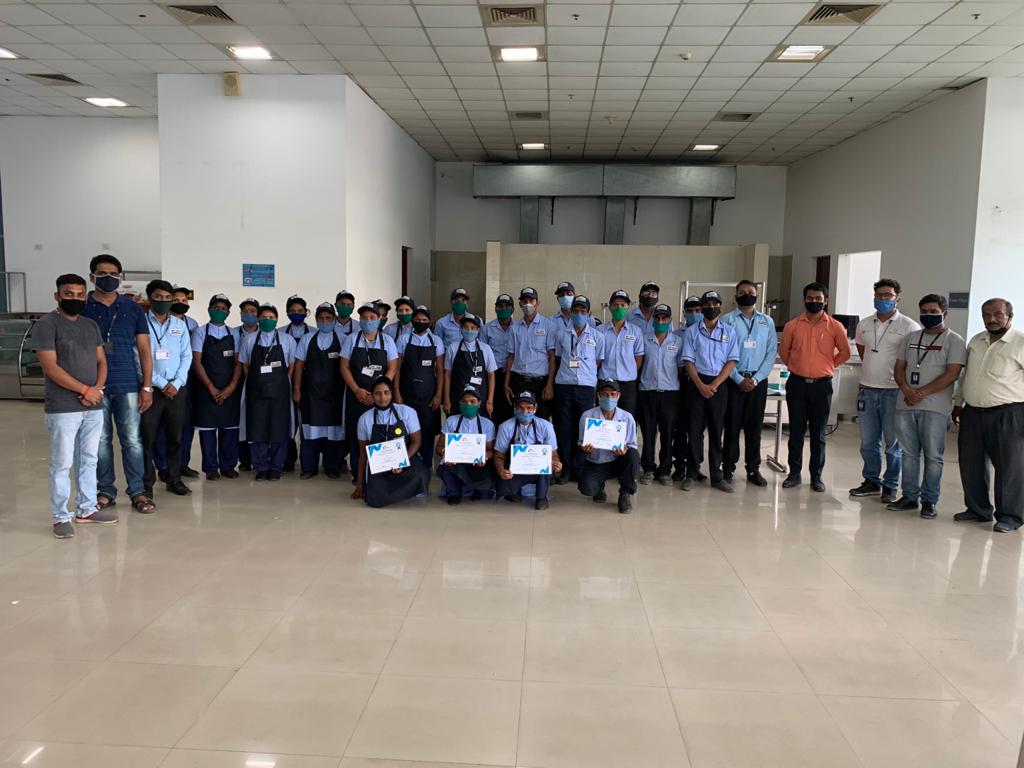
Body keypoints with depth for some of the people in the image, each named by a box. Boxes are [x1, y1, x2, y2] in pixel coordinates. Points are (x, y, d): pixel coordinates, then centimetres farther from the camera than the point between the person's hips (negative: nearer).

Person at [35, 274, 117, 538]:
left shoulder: (91, 325, 13)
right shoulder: (46, 325, -7)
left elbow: (101, 361, 13)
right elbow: (51, 368, -14)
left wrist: (98, 389, -6)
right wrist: (85, 390, -13)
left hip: (94, 407, 6)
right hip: (62, 409, -6)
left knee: (89, 461, 13)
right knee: (62, 464, 0)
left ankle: (87, 509, 24)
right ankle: (61, 516, 9)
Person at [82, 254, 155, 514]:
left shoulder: (133, 309, 7)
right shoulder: (81, 308, 4)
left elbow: (144, 349, 7)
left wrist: (147, 386, 0)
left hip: (128, 385, 0)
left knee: (132, 440, 1)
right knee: (101, 440, 7)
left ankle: (137, 491, 8)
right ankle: (105, 491, 17)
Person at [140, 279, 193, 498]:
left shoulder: (180, 325, 10)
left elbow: (186, 356, 6)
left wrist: (176, 384, -6)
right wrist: (161, 384, -11)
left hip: (177, 390, 3)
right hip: (150, 389, -3)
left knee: (175, 437, 9)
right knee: (147, 437, 0)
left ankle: (174, 479, 19)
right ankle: (147, 482, 8)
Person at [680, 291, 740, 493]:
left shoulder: (729, 332, 6)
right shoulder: (692, 331, 4)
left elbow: (732, 361, 0)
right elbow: (688, 361, -1)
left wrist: (714, 385, -10)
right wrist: (701, 385, -11)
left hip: (719, 385, 1)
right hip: (696, 383, -1)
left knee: (716, 430, 5)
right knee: (694, 429, 1)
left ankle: (717, 476, 12)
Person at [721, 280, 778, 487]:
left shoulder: (767, 322, 9)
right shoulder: (727, 320, 0)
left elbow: (772, 352, 4)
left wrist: (756, 378, -6)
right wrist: (739, 379, -10)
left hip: (758, 380, 3)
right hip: (734, 380, -2)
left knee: (754, 426, 7)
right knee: (732, 425, 0)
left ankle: (753, 469, 14)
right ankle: (728, 468, 7)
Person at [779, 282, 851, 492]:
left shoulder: (835, 327, -2)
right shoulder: (793, 325, 1)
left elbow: (845, 352, 9)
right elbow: (783, 350, 13)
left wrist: (827, 366, 7)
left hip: (822, 385, -1)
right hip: (796, 383, 1)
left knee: (818, 434, 6)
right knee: (796, 432, 7)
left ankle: (816, 476, 15)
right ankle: (794, 473, 16)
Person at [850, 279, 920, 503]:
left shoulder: (909, 327, -6)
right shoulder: (864, 325, 9)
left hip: (894, 392, -5)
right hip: (867, 390, 5)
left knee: (893, 443, 2)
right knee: (868, 441, 11)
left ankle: (890, 486, 12)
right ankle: (871, 481, 23)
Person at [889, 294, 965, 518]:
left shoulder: (954, 340, 0)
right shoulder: (911, 338, 16)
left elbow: (952, 374, -10)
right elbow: (899, 368, 13)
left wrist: (922, 393, -15)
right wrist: (906, 390, -7)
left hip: (935, 407, -5)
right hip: (905, 406, 5)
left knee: (933, 456, -1)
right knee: (909, 454, 8)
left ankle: (929, 501, 8)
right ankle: (909, 497, 17)